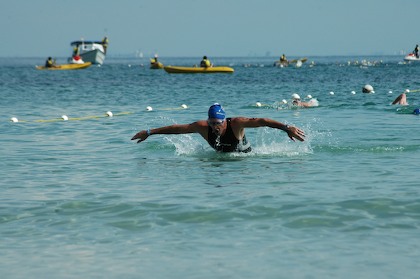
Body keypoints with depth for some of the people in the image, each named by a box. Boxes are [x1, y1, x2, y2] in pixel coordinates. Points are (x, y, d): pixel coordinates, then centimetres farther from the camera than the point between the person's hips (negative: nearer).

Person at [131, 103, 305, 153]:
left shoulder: (236, 124, -37)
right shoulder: (203, 127, -27)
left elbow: (262, 121, -43)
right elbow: (177, 128, -20)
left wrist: (286, 128, -53)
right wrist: (149, 132, -17)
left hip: (246, 155, -3)